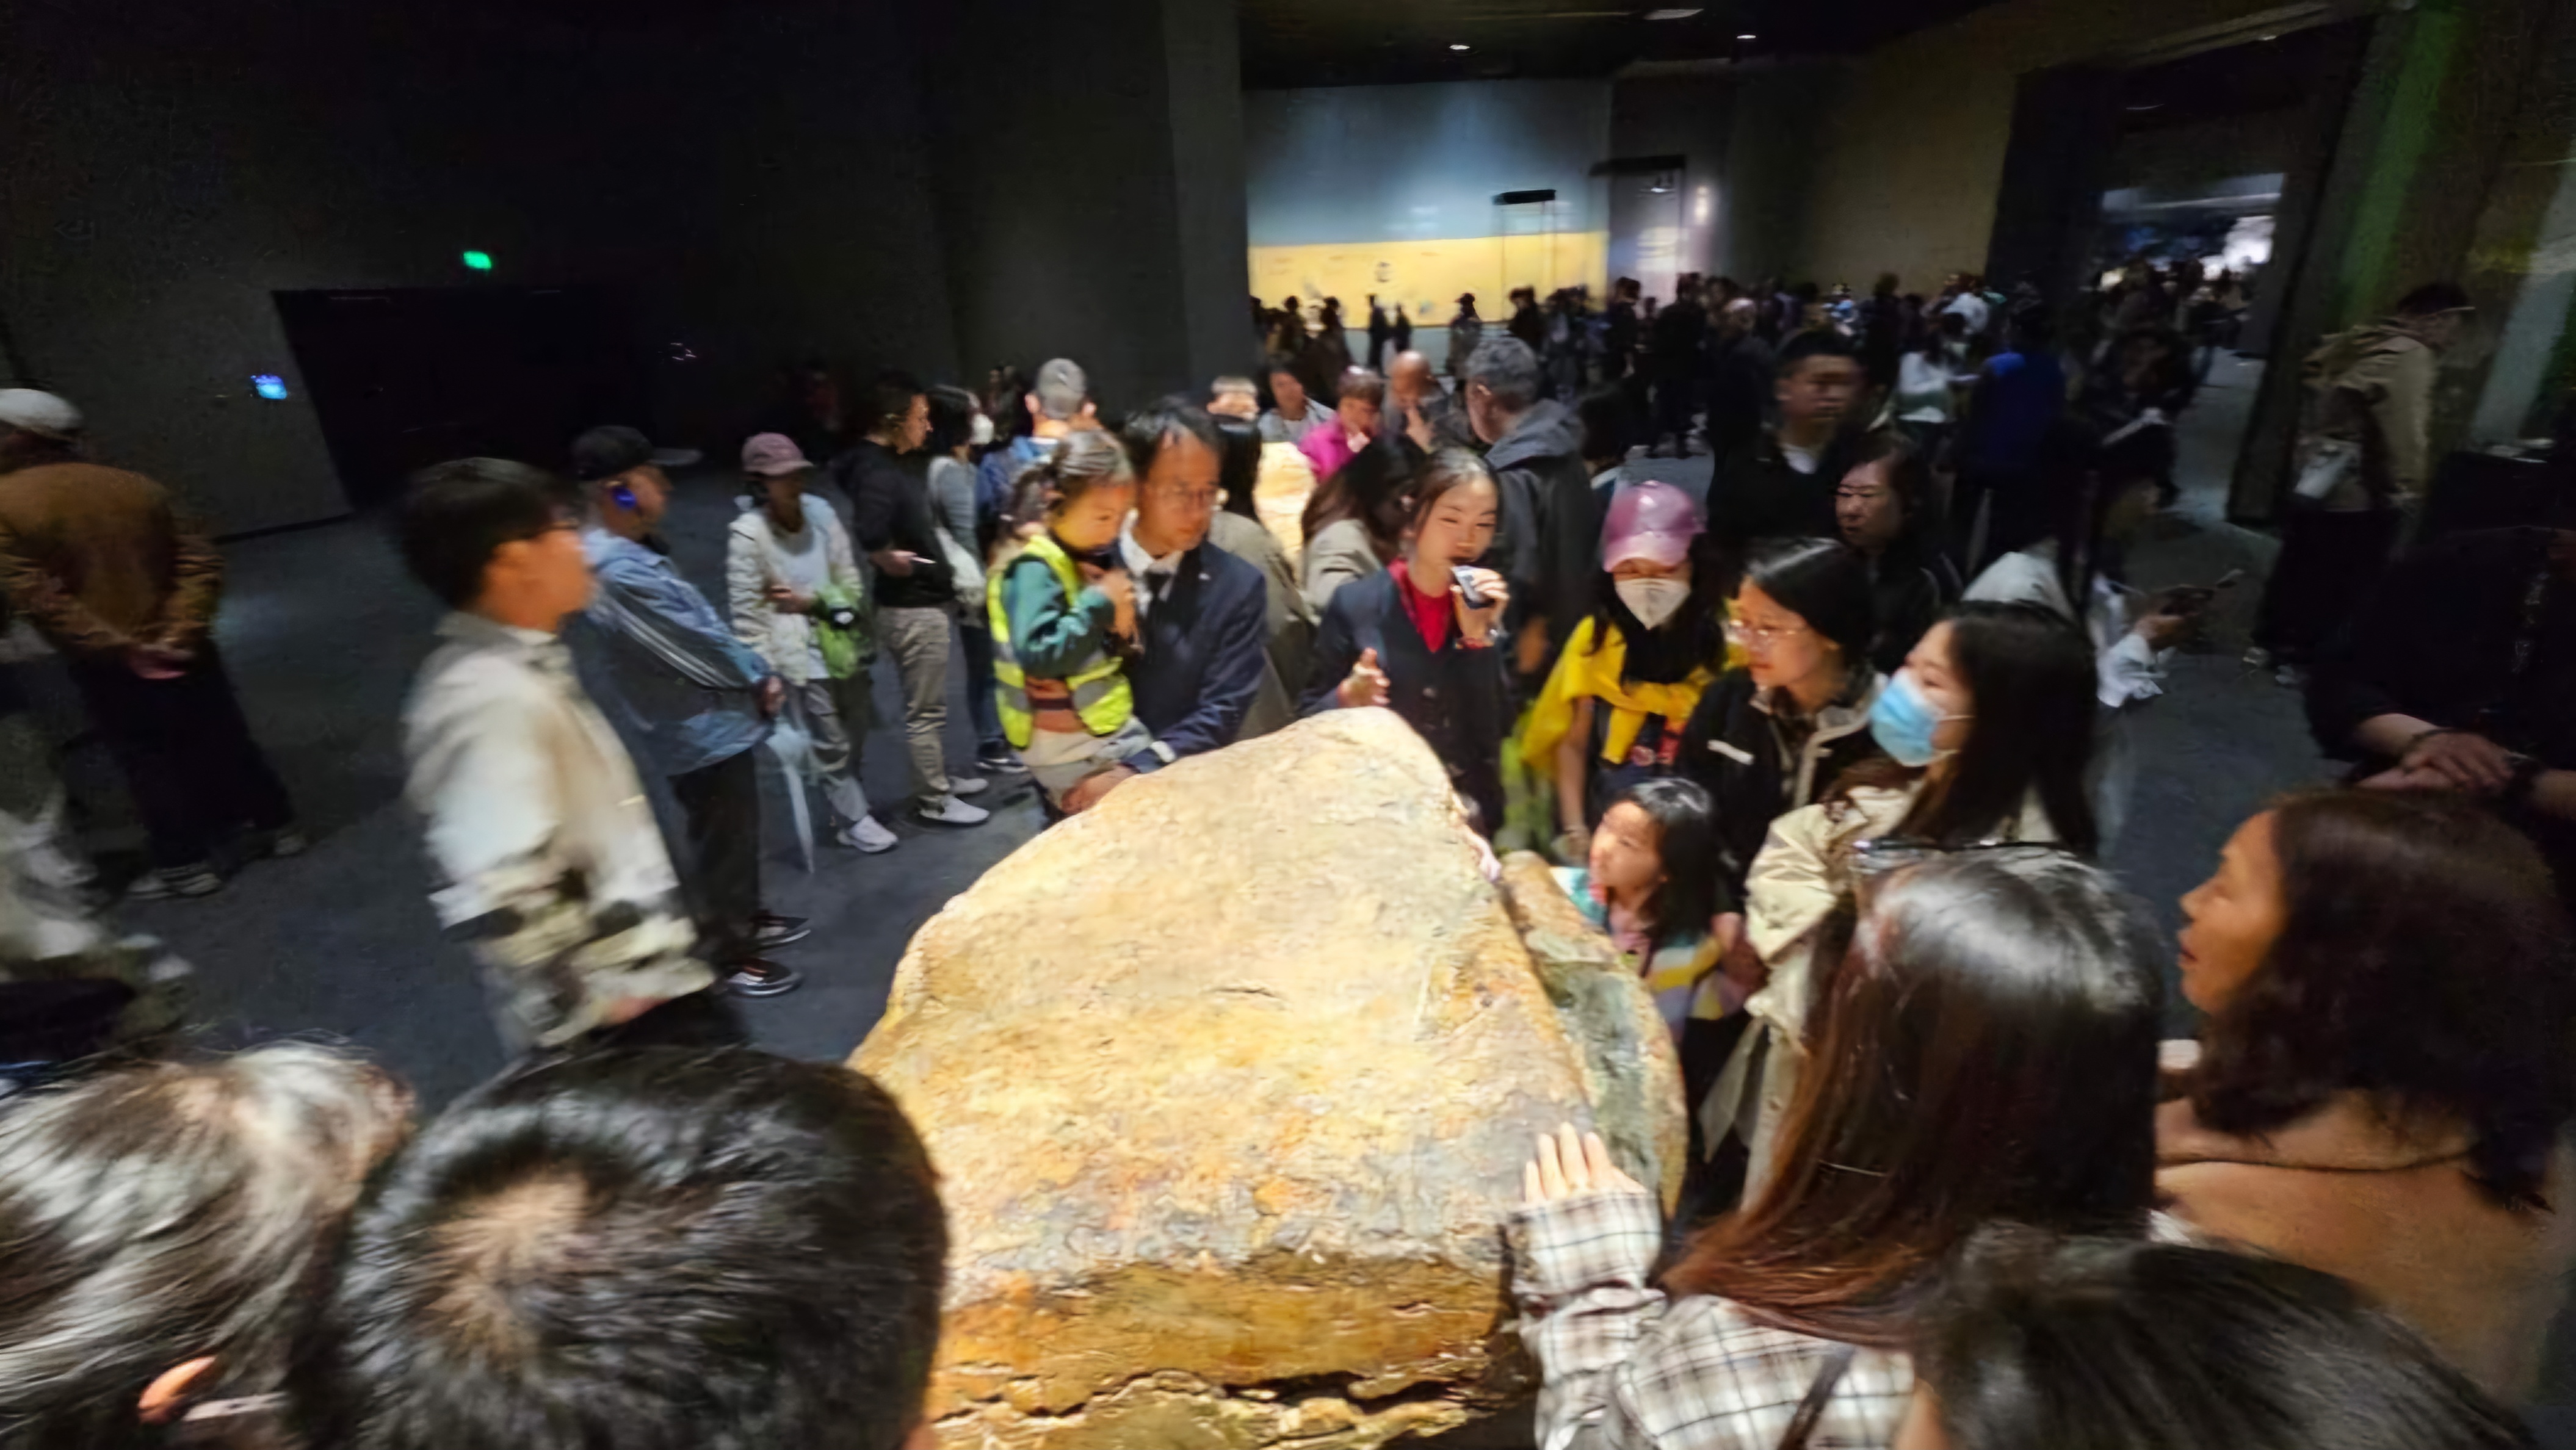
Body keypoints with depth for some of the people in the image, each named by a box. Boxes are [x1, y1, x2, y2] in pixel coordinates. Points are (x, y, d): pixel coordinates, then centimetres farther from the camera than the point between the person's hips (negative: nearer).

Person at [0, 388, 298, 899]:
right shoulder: (137, 486, 1)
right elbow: (200, 561, -4)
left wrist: (114, 648, -14)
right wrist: (181, 632, -8)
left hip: (105, 665, -3)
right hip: (180, 652, 4)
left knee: (148, 763, 6)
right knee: (222, 742, 13)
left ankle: (187, 865, 13)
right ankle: (277, 827, 21)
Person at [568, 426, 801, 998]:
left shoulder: (629, 555, 7)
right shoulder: (619, 574, -27)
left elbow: (704, 627, 10)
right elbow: (698, 646, -21)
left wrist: (754, 675, 1)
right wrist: (760, 679, -5)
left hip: (715, 721, 10)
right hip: (702, 731, -10)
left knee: (739, 834, 24)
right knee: (720, 845, 7)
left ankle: (748, 919, 43)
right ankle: (729, 954, 24)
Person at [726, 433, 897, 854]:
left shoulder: (820, 511, -3)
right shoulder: (747, 534, -15)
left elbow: (851, 581, 3)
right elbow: (745, 613, -12)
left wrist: (812, 601, -13)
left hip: (844, 644, 5)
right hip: (800, 657, -5)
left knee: (856, 736, 17)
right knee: (830, 747, 4)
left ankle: (848, 809, 37)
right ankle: (855, 821, 21)